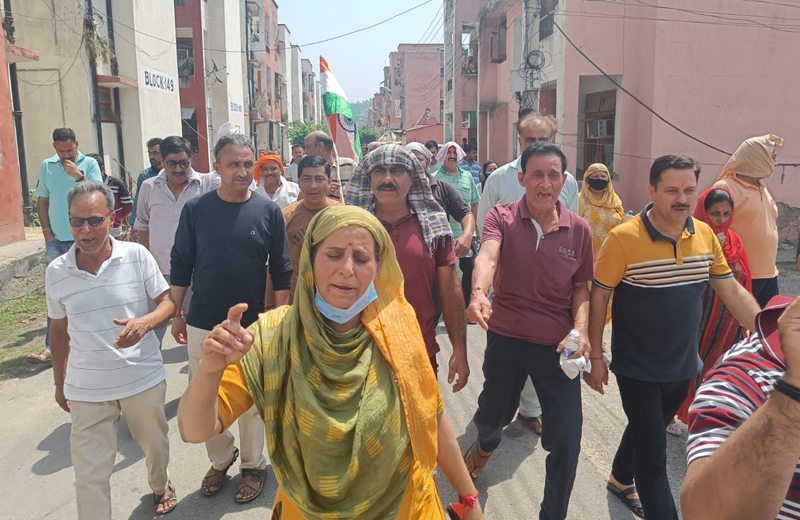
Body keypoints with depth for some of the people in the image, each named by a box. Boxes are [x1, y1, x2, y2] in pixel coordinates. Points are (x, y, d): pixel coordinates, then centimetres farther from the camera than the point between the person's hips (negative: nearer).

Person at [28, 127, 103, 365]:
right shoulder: (47, 166, 6)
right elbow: (42, 201, 9)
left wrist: (78, 175, -20)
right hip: (57, 239, 2)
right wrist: (47, 233, 1)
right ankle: (51, 346, 0)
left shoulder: (89, 164, -1)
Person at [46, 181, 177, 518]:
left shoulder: (137, 256, -10)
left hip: (144, 379, 0)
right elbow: (59, 329, 10)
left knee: (155, 444, 21)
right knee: (89, 474, 3)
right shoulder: (56, 272, -3)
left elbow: (168, 303, -5)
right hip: (87, 389, 1)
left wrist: (144, 322, -27)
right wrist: (59, 382, 15)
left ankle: (161, 487, 52)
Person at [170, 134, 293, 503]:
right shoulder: (196, 209, -2)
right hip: (203, 323, 2)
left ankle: (253, 465, 30)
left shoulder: (269, 211, -5)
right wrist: (176, 314, 5)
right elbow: (181, 264, 5)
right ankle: (220, 460, 35)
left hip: (253, 324, -1)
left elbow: (281, 271, -1)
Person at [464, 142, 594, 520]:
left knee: (566, 438, -1)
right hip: (506, 336, 0)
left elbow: (581, 286, 6)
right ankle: (485, 444, 58)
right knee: (494, 412, 18)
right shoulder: (502, 217, -7)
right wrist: (478, 292, -47)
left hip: (559, 343, 1)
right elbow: (487, 256, -27)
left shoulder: (578, 229, -2)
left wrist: (581, 329, -11)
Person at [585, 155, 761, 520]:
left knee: (647, 431, 27)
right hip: (638, 371, -6)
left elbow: (732, 291, 3)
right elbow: (598, 296, -14)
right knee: (653, 455, 2)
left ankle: (621, 480, 52)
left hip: (683, 367, 6)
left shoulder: (705, 235, -4)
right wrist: (595, 356, -13)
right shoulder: (624, 237, -20)